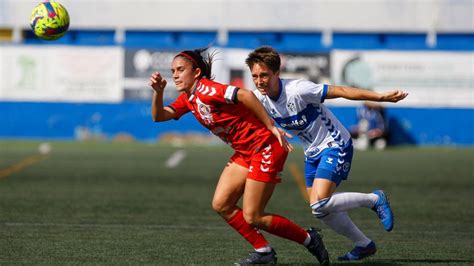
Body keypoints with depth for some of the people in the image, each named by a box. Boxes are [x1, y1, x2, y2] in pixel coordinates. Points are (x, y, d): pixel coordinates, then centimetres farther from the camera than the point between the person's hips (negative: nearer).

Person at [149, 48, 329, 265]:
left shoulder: (204, 89, -18)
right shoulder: (187, 99, 11)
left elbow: (246, 95, -28)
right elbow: (159, 116, 7)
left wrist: (271, 127, -26)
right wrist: (158, 92, -11)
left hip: (265, 147, -10)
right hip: (245, 152, 10)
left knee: (252, 217, -6)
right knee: (221, 205, 4)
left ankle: (309, 240, 11)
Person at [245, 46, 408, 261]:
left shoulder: (298, 90, -28)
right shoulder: (259, 98, -9)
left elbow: (340, 91, -25)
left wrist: (381, 97, -27)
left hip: (334, 145, -8)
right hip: (312, 152, 8)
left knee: (320, 206, -21)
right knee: (323, 212, 8)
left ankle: (374, 199, 0)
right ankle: (364, 245, 28)